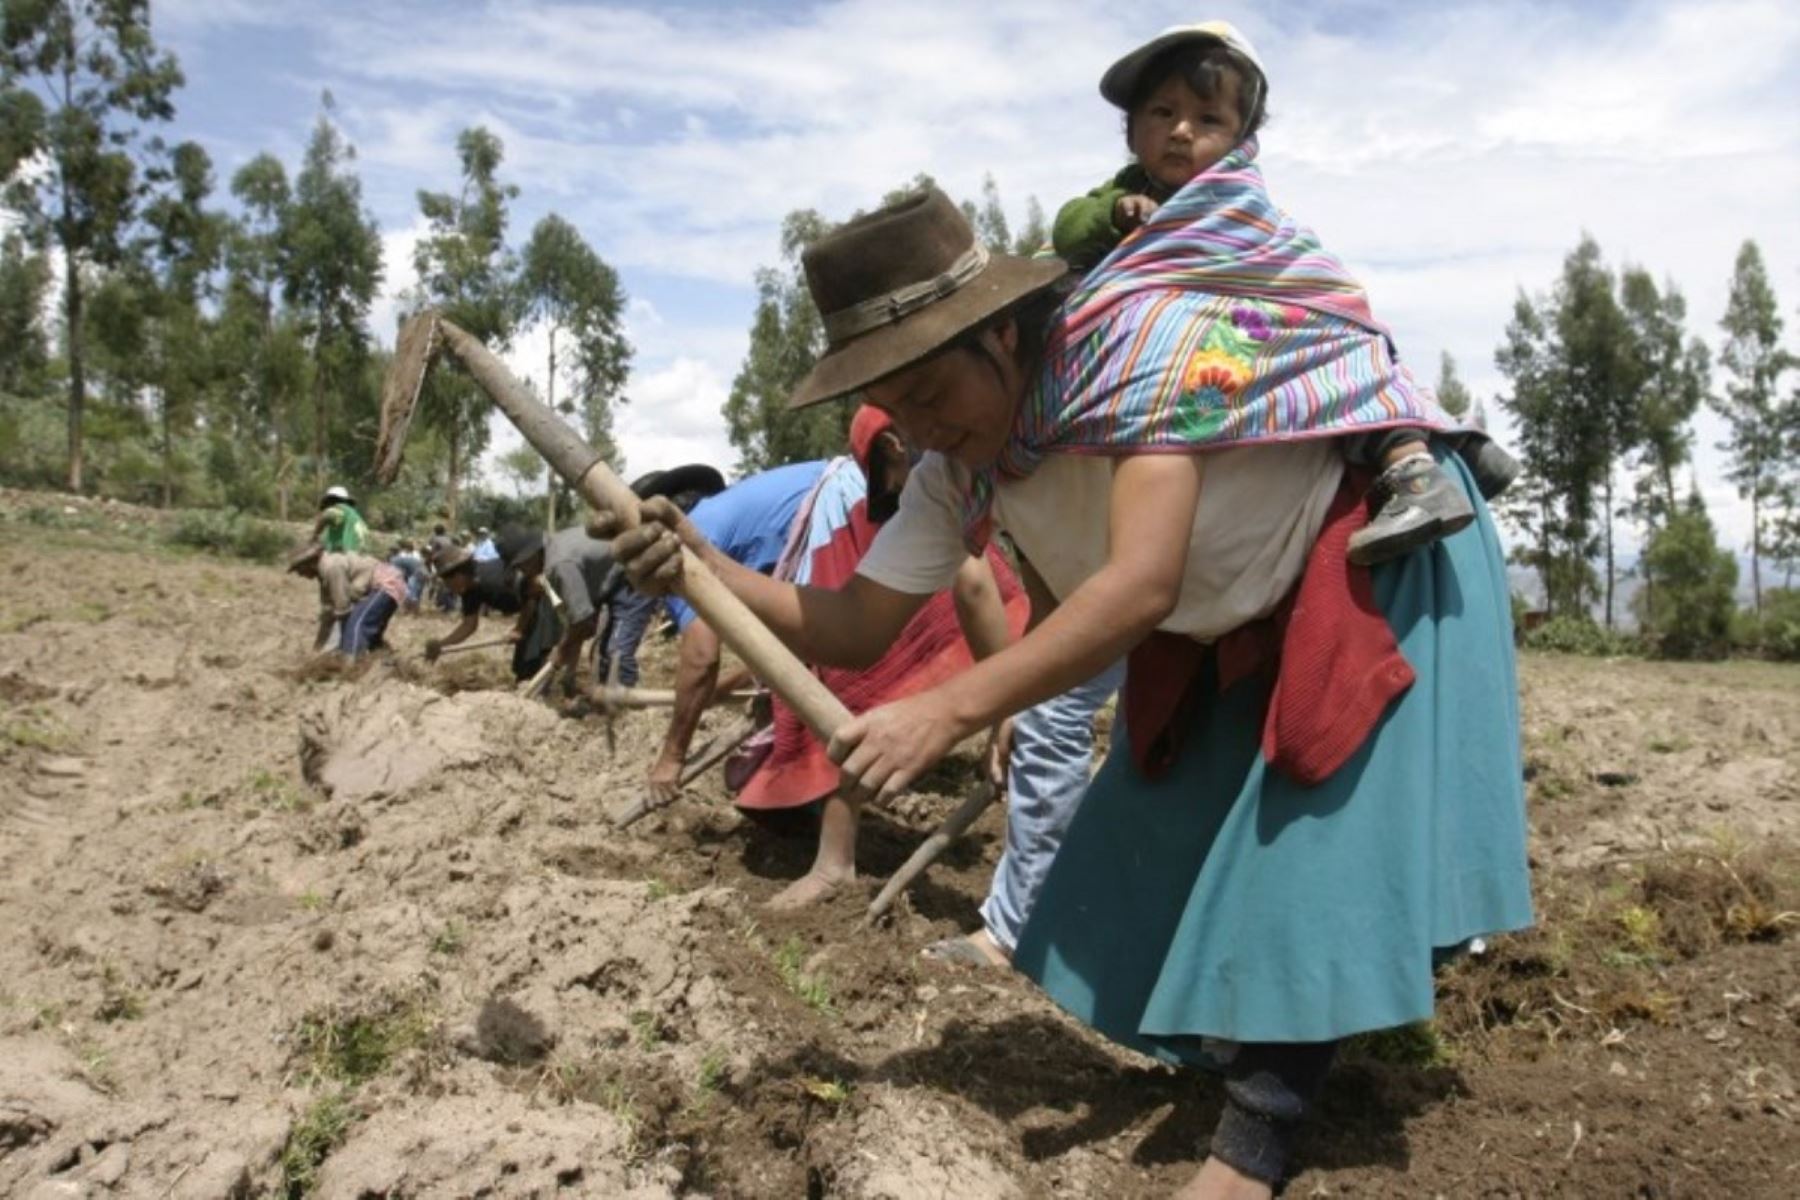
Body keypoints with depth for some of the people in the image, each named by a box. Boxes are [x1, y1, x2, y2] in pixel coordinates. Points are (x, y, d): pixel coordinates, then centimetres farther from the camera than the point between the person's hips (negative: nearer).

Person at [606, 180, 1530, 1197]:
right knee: (1160, 840, 7)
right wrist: (705, 570, -28)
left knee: (1317, 819, -16)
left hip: (1382, 544, -7)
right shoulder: (957, 474, -14)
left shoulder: (1140, 339, -36)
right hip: (1238, 625, 7)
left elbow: (1145, 584, -44)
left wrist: (951, 711, -50)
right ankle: (1239, 1037, 32)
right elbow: (855, 626, -12)